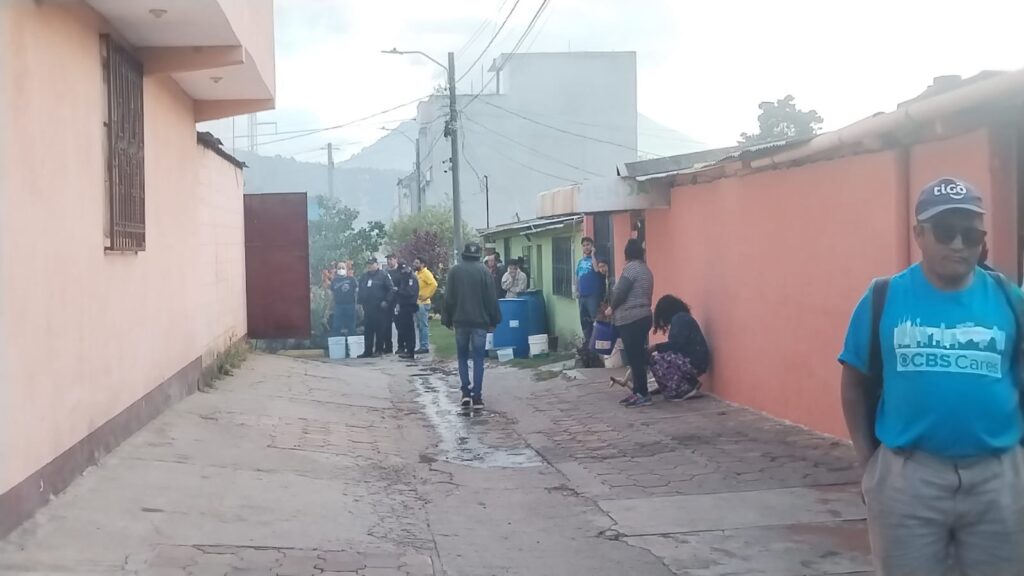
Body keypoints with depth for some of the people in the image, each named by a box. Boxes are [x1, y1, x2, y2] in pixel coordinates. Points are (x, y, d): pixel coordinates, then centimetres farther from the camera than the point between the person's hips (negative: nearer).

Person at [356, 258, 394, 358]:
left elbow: (391, 289, -8)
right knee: (368, 330, 6)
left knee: (380, 329, -1)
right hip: (367, 308, 6)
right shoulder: (364, 276, 15)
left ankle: (379, 350, 5)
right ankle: (368, 351, 10)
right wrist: (361, 303, 12)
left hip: (379, 308, -6)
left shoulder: (383, 275, -3)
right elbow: (360, 291, 21)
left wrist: (386, 301, -14)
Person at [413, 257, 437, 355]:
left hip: (423, 303, -9)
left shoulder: (426, 273, -10)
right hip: (417, 303, 9)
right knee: (419, 326, 11)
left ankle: (425, 347, -6)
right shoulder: (417, 273, 16)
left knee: (424, 325, -8)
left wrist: (427, 296, -19)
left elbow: (434, 284, -21)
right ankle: (422, 346, 15)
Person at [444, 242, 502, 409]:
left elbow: (449, 298, 3)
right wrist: (494, 319, 5)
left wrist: (448, 319, 10)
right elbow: (491, 298, -4)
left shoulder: (454, 270, 0)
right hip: (480, 321, -1)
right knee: (478, 359, 3)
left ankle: (466, 392, 2)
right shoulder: (484, 271, -5)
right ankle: (477, 397, -2)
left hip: (460, 321, 1)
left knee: (462, 357, 14)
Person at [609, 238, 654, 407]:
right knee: (637, 356, 11)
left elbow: (620, 293, -16)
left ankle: (642, 394, -7)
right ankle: (638, 392, 14)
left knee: (634, 357, -7)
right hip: (642, 317, 10)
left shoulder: (631, 267, -12)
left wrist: (612, 308, 2)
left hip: (630, 319, -10)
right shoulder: (645, 269, 16)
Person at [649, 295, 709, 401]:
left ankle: (686, 390, -7)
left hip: (694, 362, -10)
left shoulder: (679, 318, -10)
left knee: (655, 359, -11)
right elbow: (676, 344, 21)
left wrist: (656, 347, -7)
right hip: (690, 361, 10)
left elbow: (677, 343, -19)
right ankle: (689, 386, 7)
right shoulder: (682, 318, 20)